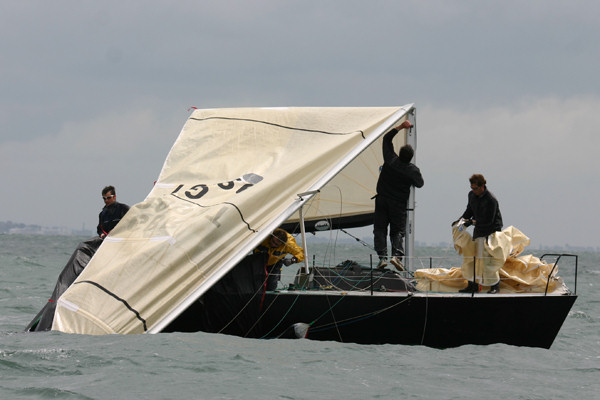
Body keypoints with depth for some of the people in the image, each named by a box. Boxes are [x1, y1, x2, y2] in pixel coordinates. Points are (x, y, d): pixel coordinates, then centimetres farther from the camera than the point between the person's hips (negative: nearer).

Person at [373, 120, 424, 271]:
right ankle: (397, 254, -16)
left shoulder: (391, 160, -9)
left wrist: (401, 127, 8)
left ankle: (382, 257, -9)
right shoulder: (413, 170, -11)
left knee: (380, 229, 5)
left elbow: (386, 138, 5)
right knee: (398, 231, 6)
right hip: (399, 204, 0)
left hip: (382, 199, 0)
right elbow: (419, 184, 7)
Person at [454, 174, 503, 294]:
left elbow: (488, 221, -21)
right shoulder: (472, 195, 3)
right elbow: (470, 211, 18)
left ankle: (495, 285, -4)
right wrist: (460, 220, 2)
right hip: (479, 230, 7)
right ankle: (473, 285, 3)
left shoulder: (491, 200, -21)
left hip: (493, 230, -7)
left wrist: (472, 222, -21)